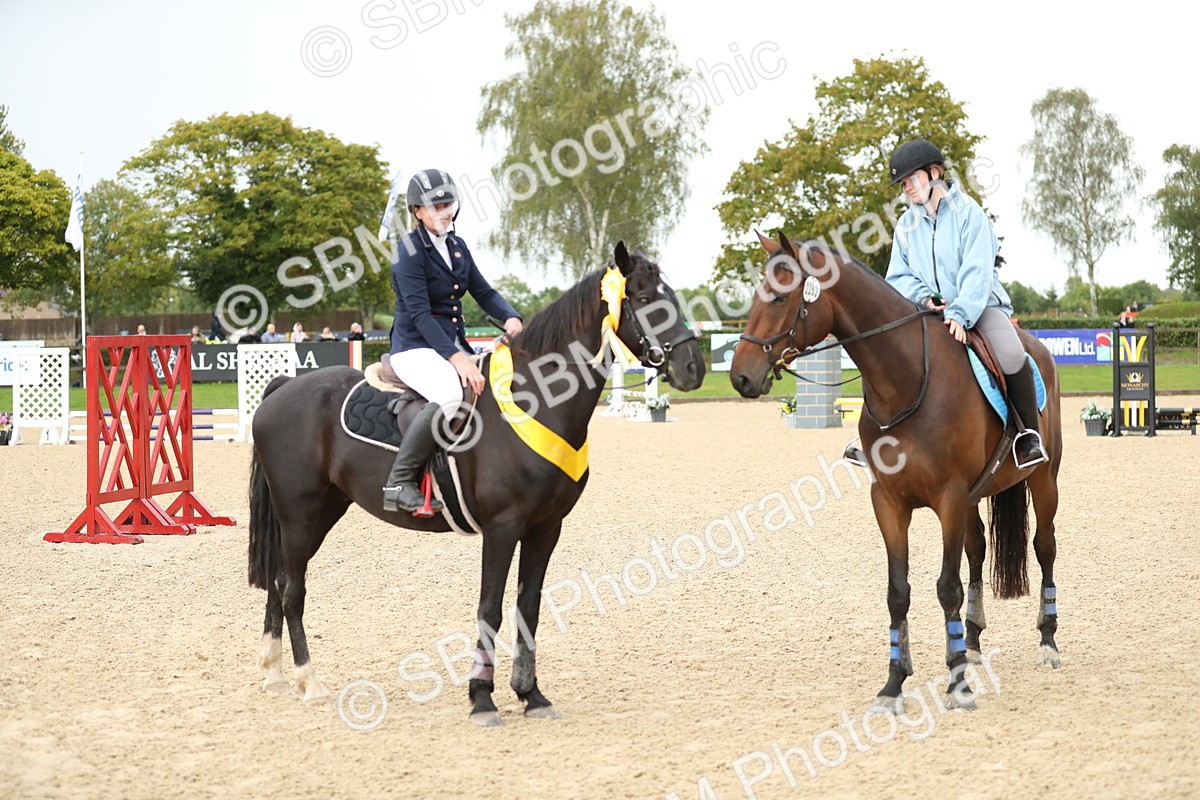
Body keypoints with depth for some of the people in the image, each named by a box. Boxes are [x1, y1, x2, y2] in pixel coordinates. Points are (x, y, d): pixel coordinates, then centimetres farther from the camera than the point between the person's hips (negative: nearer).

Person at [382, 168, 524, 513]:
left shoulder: (456, 246, 12)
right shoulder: (409, 252, -12)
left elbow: (483, 291, 11)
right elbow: (420, 314, -20)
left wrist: (510, 317, -12)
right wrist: (456, 358, -30)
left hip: (453, 346, 8)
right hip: (415, 346, -8)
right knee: (449, 393, -36)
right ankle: (399, 482, -33)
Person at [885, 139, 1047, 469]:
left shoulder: (967, 211, -6)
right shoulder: (907, 224, 10)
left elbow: (977, 272, -16)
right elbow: (897, 277, 8)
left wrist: (960, 314, -30)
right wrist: (923, 297, -14)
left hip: (978, 306, -5)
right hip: (928, 312, 5)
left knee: (1011, 355, -33)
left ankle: (1029, 433, -17)